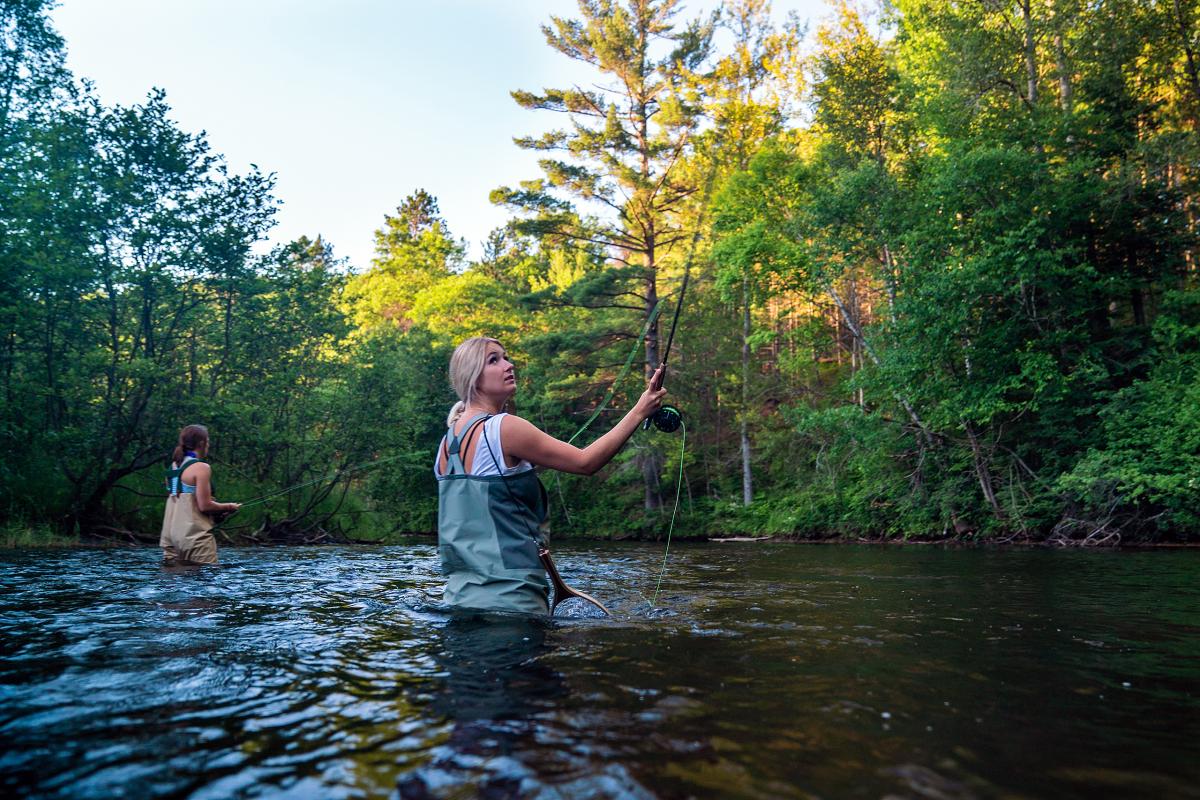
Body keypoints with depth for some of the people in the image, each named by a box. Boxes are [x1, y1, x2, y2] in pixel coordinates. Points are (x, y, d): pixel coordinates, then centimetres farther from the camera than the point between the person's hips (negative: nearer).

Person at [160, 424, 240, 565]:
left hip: (170, 534, 8)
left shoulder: (173, 466, 13)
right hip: (194, 535, -8)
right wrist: (228, 507, 2)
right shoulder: (201, 467, -10)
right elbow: (204, 505, -15)